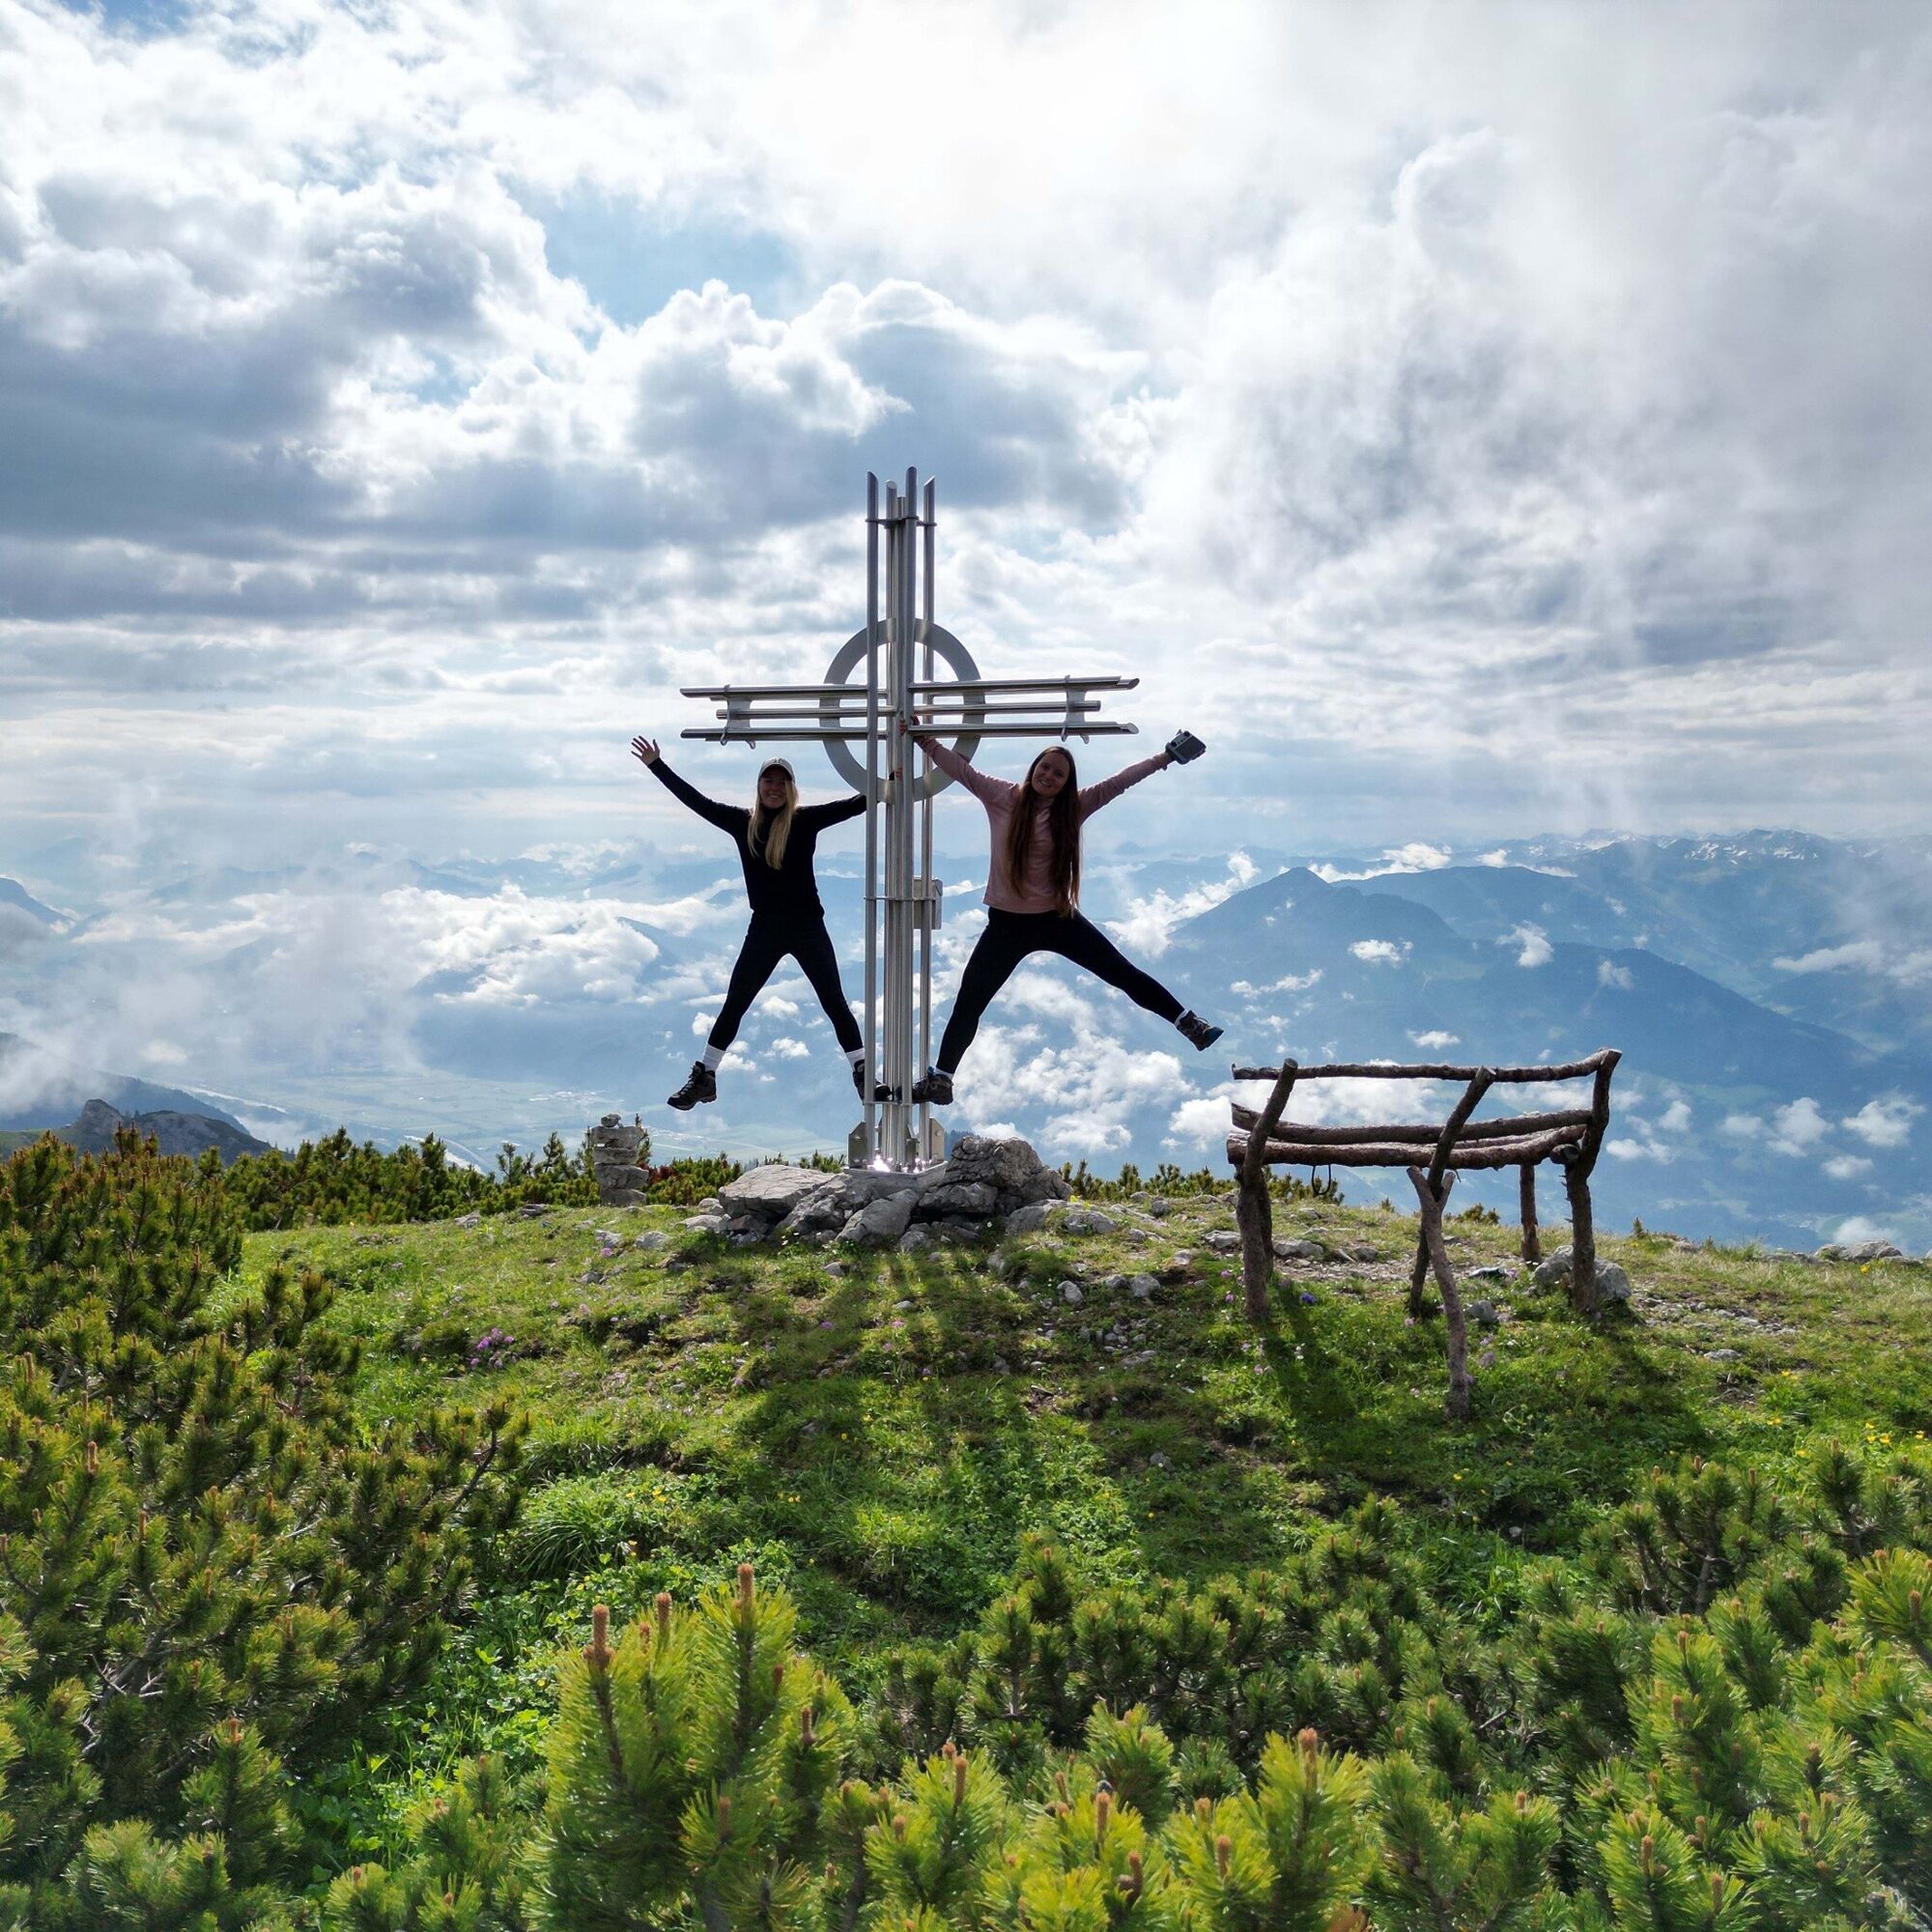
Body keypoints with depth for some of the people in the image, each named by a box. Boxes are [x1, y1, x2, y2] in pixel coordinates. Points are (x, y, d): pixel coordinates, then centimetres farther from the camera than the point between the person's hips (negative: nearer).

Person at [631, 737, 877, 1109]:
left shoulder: (805, 820, -6)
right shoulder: (743, 822, 1)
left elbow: (854, 805, -11)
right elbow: (696, 801, 6)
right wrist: (657, 766, 7)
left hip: (807, 927, -2)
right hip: (764, 929, 2)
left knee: (834, 1002, 2)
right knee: (733, 1005, 7)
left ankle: (863, 1075, 10)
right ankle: (704, 1077, 16)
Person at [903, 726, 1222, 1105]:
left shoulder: (1072, 808, -2)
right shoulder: (1002, 798, -4)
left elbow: (1118, 782, -3)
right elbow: (958, 768, -6)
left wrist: (1164, 758, -5)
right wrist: (923, 738, -15)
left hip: (1058, 918, 1)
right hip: (1007, 923, 0)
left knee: (1123, 972, 4)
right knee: (968, 1005, 1)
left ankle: (1189, 1023, 14)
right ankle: (939, 1079, 11)